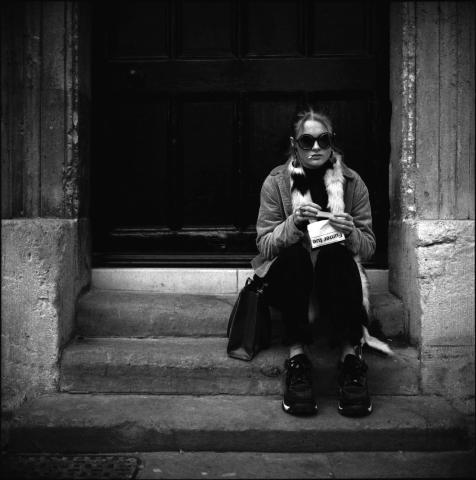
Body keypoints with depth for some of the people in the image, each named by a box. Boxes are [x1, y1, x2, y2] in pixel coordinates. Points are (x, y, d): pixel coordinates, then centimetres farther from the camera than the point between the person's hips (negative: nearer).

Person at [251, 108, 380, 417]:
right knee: (294, 255, -33)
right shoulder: (276, 182, -3)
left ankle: (351, 357, -33)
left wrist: (350, 233, -23)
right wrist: (293, 223, -26)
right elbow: (264, 244, -7)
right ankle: (297, 358, -32)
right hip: (288, 278, 0)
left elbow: (369, 247, 0)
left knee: (337, 255, -32)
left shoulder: (352, 182, 0)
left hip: (337, 276, 1)